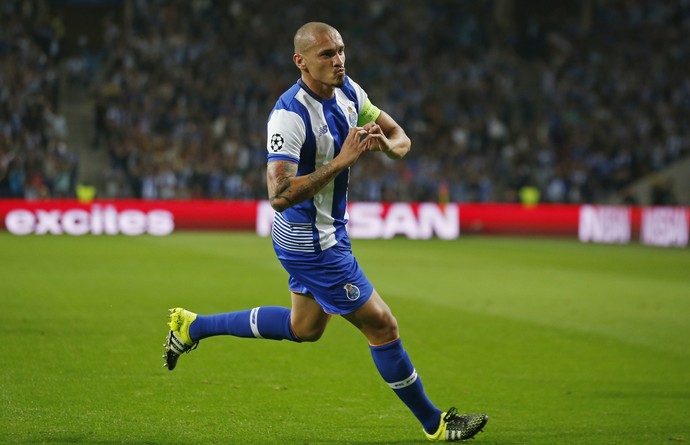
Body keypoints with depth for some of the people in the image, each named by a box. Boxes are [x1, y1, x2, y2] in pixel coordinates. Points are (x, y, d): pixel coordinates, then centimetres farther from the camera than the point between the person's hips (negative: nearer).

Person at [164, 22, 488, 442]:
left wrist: (385, 142, -18)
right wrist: (341, 162, -38)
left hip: (330, 231, 10)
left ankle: (193, 327, 35)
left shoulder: (347, 91, -1)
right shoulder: (289, 115, -27)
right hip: (312, 245, -10)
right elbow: (280, 196, -35)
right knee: (382, 327, -1)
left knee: (304, 327, 26)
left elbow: (401, 140, 6)